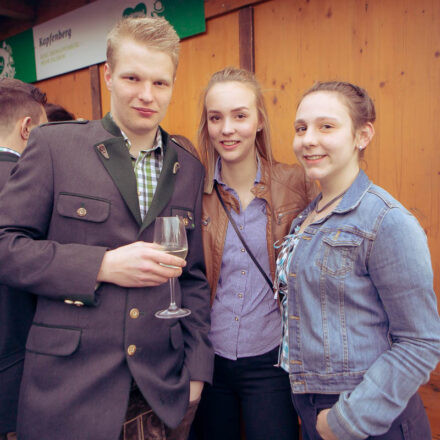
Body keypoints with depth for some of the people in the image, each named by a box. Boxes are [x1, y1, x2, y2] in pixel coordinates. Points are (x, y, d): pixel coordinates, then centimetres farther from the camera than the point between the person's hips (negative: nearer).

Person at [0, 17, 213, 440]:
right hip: (69, 389, -2)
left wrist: (197, 371, 4)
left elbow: (193, 277, 8)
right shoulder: (54, 144, -5)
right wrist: (102, 265, -17)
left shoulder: (189, 168, 5)